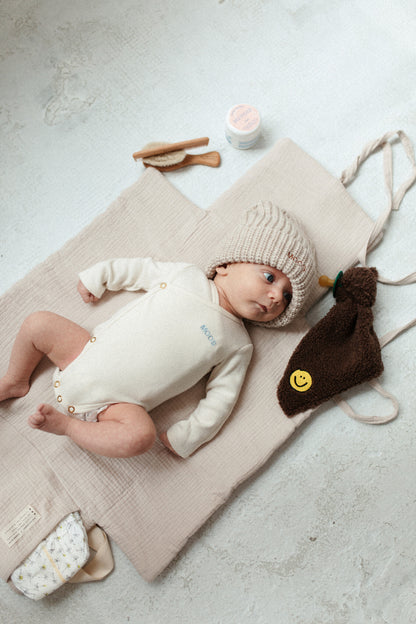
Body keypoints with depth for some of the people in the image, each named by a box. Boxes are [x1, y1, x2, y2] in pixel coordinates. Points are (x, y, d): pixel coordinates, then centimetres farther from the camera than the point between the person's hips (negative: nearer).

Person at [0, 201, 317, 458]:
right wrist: (96, 276, 15)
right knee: (38, 323, -4)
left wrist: (184, 438, -10)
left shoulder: (238, 345, -2)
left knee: (141, 435, -30)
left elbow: (221, 399, -3)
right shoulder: (187, 275, 0)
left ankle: (67, 424, -11)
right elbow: (139, 269, 13)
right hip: (88, 351, 3)